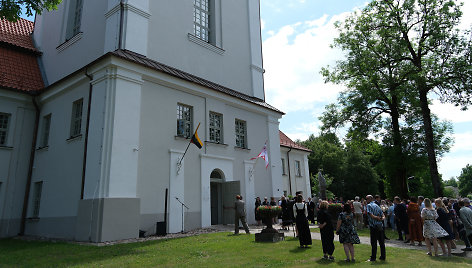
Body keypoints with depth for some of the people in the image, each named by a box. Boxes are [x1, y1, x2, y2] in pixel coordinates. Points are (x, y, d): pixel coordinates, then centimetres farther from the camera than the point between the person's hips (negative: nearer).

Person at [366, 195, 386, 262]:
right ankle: (383, 256, 19)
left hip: (373, 226, -7)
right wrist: (381, 218, -3)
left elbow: (371, 215, -19)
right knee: (381, 242, 12)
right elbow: (382, 215, 14)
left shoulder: (369, 205, -6)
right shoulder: (377, 205, 15)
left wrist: (376, 218, -8)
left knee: (374, 242, -2)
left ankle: (373, 257, 3)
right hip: (380, 226, 7)